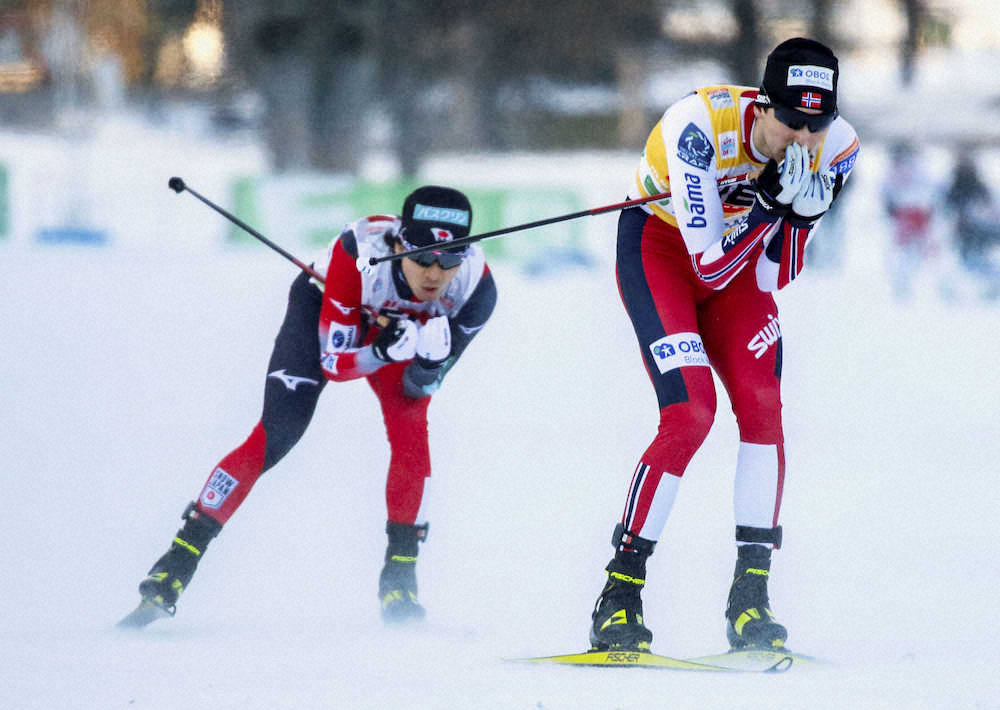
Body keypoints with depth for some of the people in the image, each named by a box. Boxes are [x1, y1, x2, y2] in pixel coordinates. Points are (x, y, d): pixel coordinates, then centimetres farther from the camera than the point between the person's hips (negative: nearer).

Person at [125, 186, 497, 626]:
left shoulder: (475, 287, -33)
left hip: (396, 324, 2)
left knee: (410, 430, -22)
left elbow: (420, 385, -24)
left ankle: (399, 577, -11)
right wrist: (383, 350, -50)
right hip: (325, 310, -2)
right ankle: (179, 561, -8)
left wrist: (432, 357, -45)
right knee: (276, 435, -15)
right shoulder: (358, 254, -41)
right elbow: (336, 363, -32)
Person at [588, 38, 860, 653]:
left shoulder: (834, 148, -18)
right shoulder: (702, 124, -33)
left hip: (738, 262, 5)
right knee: (691, 413, -22)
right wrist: (769, 196, -41)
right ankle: (620, 595, -13)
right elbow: (710, 266, -31)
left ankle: (751, 599, -11)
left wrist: (804, 209, -28)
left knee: (762, 405, -16)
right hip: (658, 247, -5)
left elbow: (776, 277, -10)